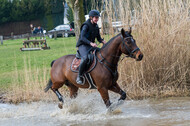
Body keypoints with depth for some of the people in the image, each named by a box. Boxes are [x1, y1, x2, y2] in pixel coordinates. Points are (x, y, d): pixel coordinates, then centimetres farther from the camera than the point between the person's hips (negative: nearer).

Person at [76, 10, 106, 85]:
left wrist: (102, 41, -8)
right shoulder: (86, 26, -13)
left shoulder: (96, 26, 10)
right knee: (85, 58, -34)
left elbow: (98, 37, 16)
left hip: (91, 45, 8)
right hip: (82, 45, -8)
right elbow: (82, 37, -23)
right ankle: (79, 76, -25)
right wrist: (91, 43, -38)